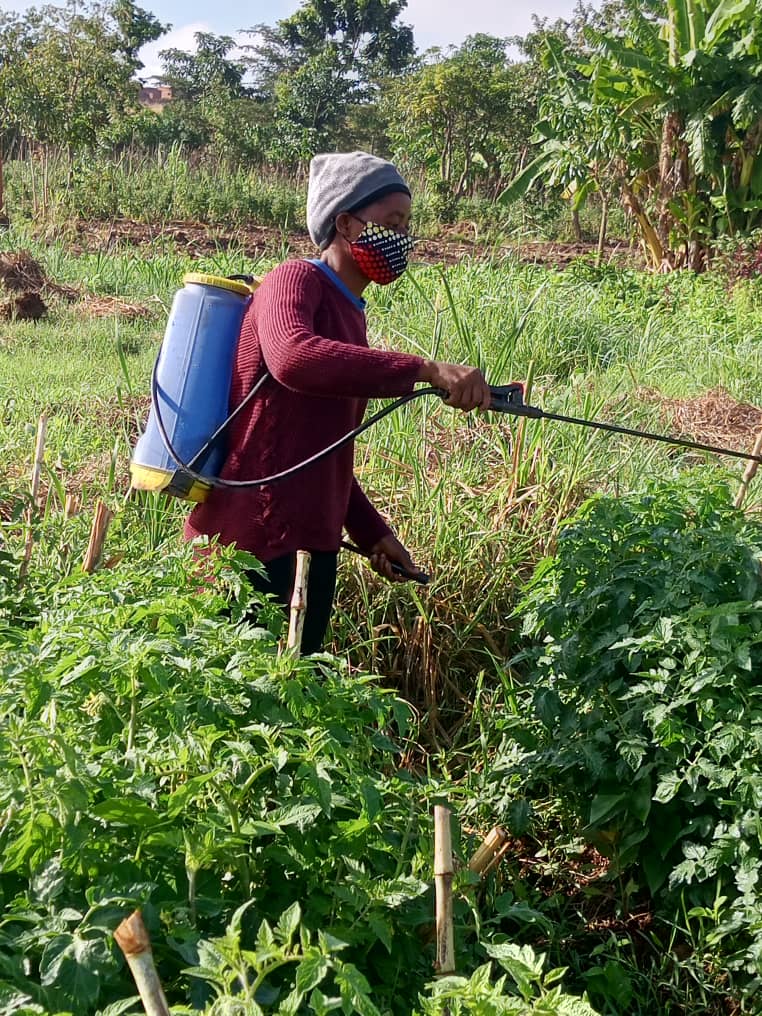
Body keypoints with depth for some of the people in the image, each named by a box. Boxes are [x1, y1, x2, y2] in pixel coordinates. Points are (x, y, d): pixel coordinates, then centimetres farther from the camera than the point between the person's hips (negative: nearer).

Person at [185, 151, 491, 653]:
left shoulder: (350, 314, 17)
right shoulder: (295, 281, -9)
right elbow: (292, 357, -34)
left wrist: (373, 532, 16)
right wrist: (426, 370, -38)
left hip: (311, 545, 9)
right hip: (251, 546, -9)